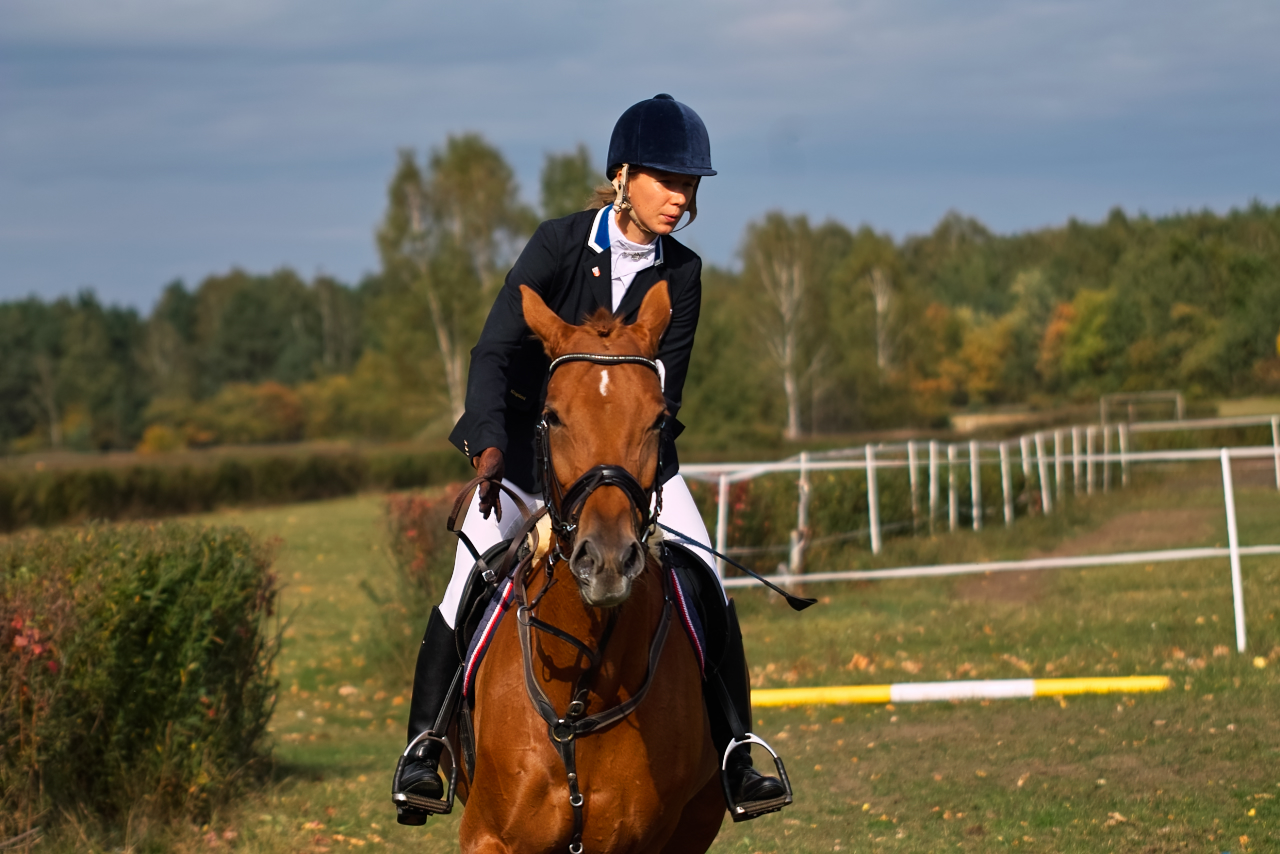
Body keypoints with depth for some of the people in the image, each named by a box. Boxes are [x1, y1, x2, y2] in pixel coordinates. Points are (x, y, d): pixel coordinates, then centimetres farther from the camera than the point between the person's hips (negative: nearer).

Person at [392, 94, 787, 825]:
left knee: (707, 586, -10)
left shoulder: (681, 273, -5)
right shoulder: (560, 244, -14)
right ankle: (423, 745, 1)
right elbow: (494, 353, -19)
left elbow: (665, 388, -4)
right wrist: (490, 447, -34)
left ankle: (734, 756, -2)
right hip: (531, 434, -3)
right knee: (471, 586, -15)